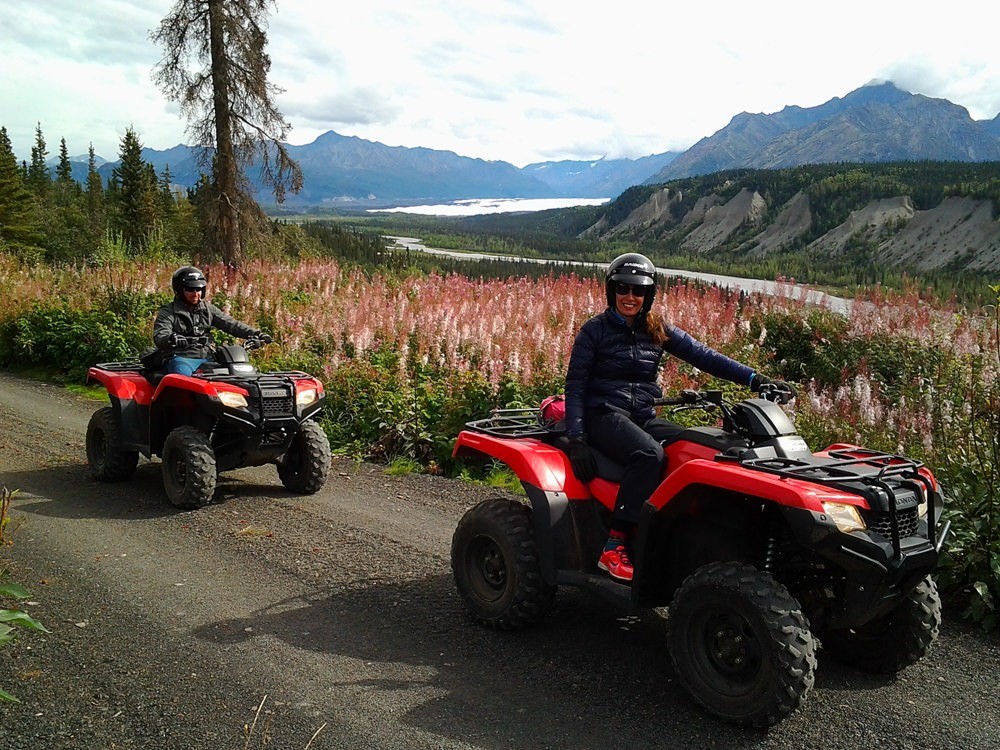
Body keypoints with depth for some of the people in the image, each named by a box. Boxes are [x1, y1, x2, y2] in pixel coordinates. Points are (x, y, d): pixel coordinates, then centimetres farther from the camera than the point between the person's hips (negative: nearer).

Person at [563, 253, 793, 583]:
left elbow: (703, 355, 4)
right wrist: (577, 439, -15)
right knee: (649, 454, -35)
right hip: (604, 414, -5)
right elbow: (575, 385, -3)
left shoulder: (658, 330, 11)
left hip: (643, 416, 5)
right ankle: (614, 547, -33)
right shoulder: (594, 331, 0)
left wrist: (755, 379, -7)